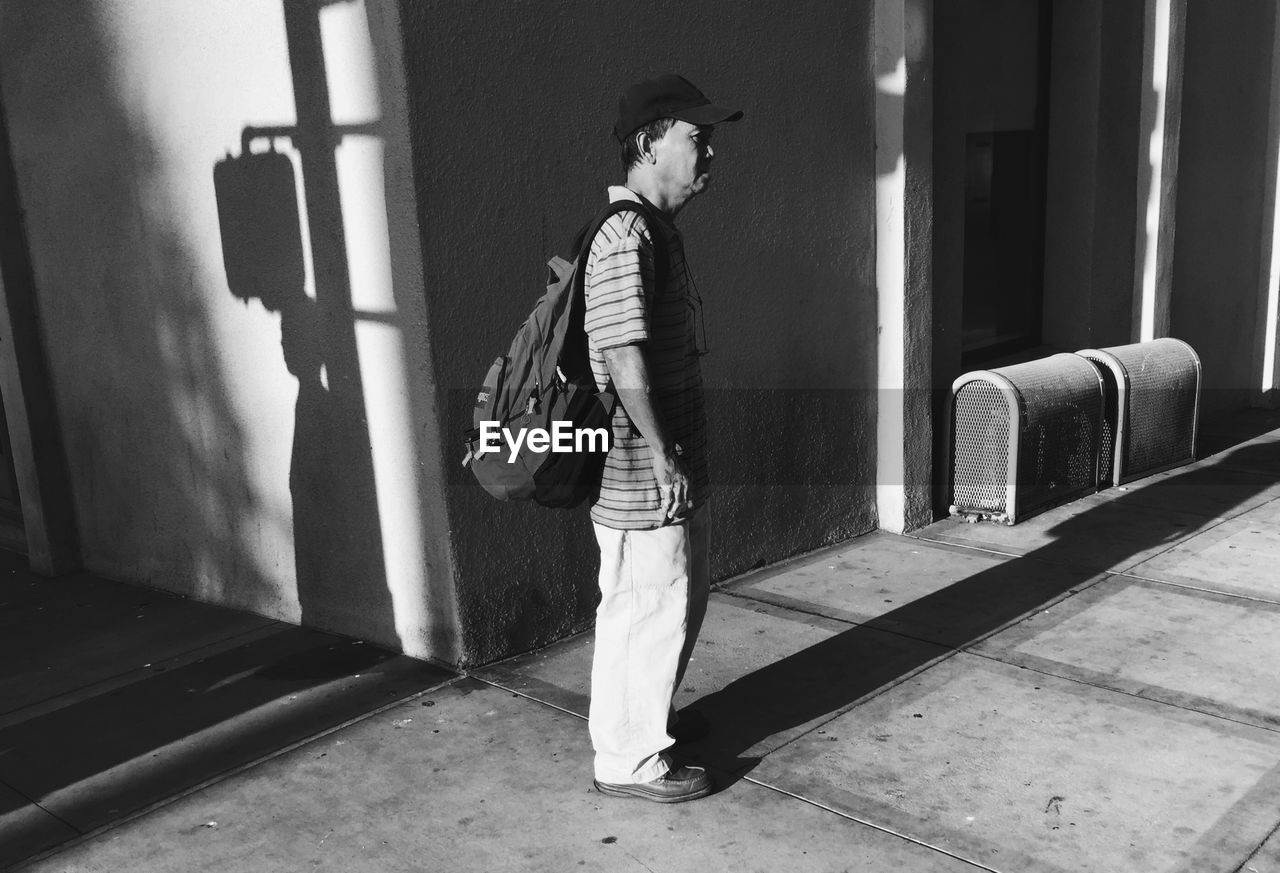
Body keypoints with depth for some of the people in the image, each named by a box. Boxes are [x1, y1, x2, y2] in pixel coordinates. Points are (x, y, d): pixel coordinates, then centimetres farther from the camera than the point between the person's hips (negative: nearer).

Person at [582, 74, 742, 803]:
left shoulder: (659, 230, 12)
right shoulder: (627, 237, -19)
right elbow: (625, 358, -24)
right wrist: (662, 458, -21)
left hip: (678, 467, 10)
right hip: (644, 474, -10)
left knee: (683, 596, 22)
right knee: (647, 610, 3)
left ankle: (652, 715, 41)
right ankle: (630, 759, 20)